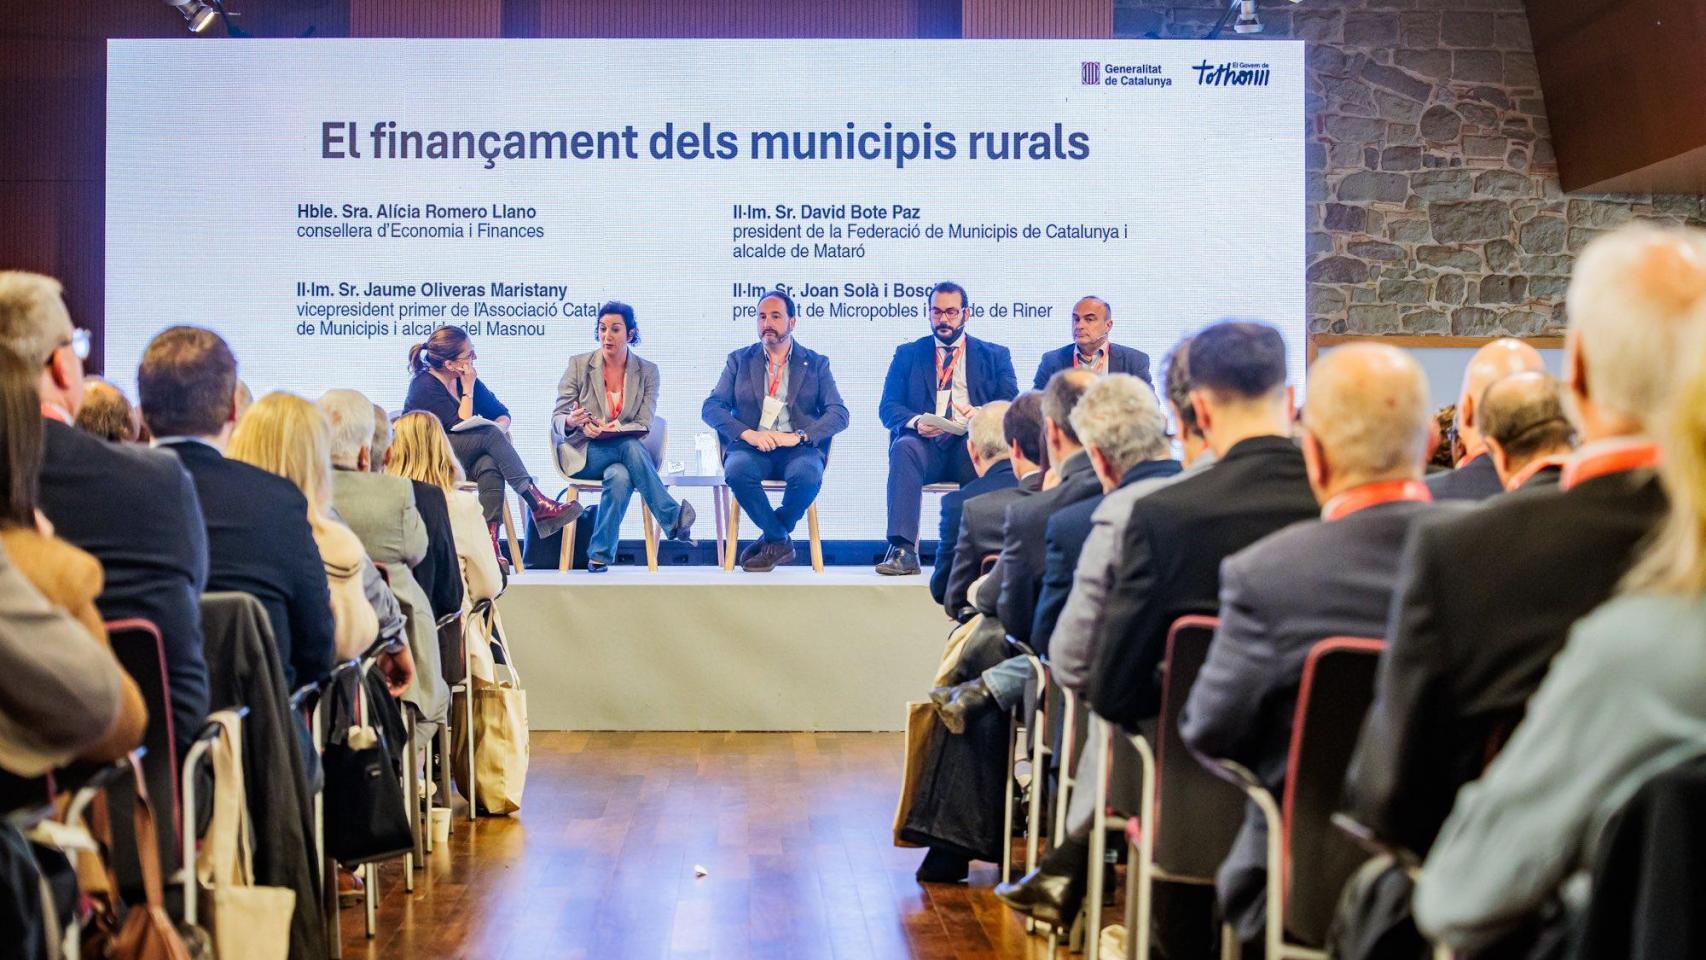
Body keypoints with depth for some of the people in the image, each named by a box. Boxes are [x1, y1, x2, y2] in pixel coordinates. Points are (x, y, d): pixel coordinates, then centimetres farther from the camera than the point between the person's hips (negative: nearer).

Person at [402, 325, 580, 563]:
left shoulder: (466, 379, 9)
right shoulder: (424, 387, -12)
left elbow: (502, 414, 10)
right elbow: (460, 426, -18)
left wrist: (499, 427, -13)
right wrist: (468, 389, -12)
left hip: (465, 458, 6)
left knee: (490, 465, -32)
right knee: (489, 434, -29)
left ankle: (491, 541, -47)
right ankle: (538, 506, -36)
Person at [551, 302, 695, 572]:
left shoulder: (647, 371, 5)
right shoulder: (578, 365, 2)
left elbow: (643, 426, -3)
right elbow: (557, 418, 0)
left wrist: (608, 429, -23)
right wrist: (571, 422, -26)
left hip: (625, 449, 1)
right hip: (582, 453, -1)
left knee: (620, 476, -37)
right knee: (630, 447, -35)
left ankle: (600, 555, -26)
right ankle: (672, 518, -31)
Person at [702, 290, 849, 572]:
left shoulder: (816, 364, 14)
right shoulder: (739, 360, 16)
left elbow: (839, 414, 2)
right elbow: (711, 408, 5)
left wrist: (799, 436, -16)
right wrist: (748, 433, -14)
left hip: (797, 448, -1)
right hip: (752, 446, 1)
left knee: (808, 475, -36)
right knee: (737, 471, -35)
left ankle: (771, 540, -10)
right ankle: (781, 541, -15)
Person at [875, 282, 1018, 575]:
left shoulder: (995, 355, 19)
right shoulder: (907, 354, 20)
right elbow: (887, 407, 9)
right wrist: (915, 422, -14)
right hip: (926, 444, 1)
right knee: (904, 447, -34)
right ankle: (903, 550, -42)